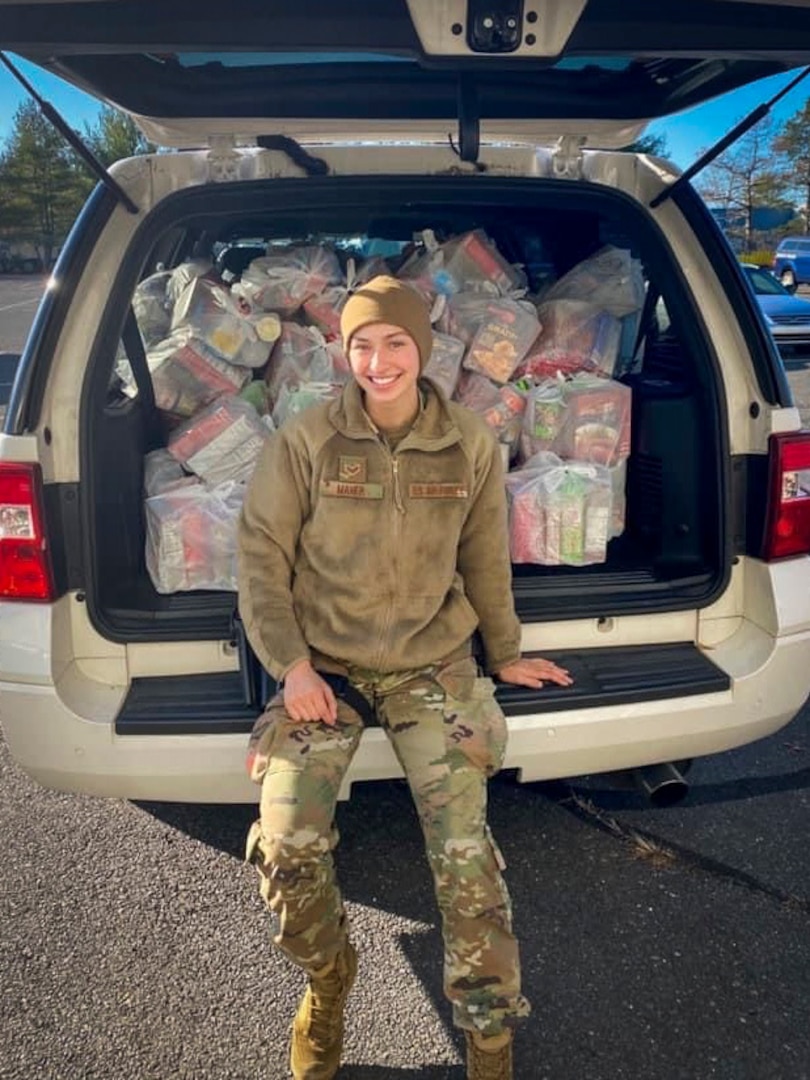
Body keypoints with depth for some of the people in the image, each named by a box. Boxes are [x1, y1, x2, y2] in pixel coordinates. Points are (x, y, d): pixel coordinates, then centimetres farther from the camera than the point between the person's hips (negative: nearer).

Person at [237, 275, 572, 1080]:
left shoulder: (470, 447, -1)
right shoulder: (304, 443, -6)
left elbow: (485, 560, 11)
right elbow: (262, 554, -2)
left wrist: (505, 653, 19)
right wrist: (290, 664, -10)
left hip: (432, 664, 1)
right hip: (324, 665, 0)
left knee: (465, 851, -10)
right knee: (287, 846, -13)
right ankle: (327, 982, 21)